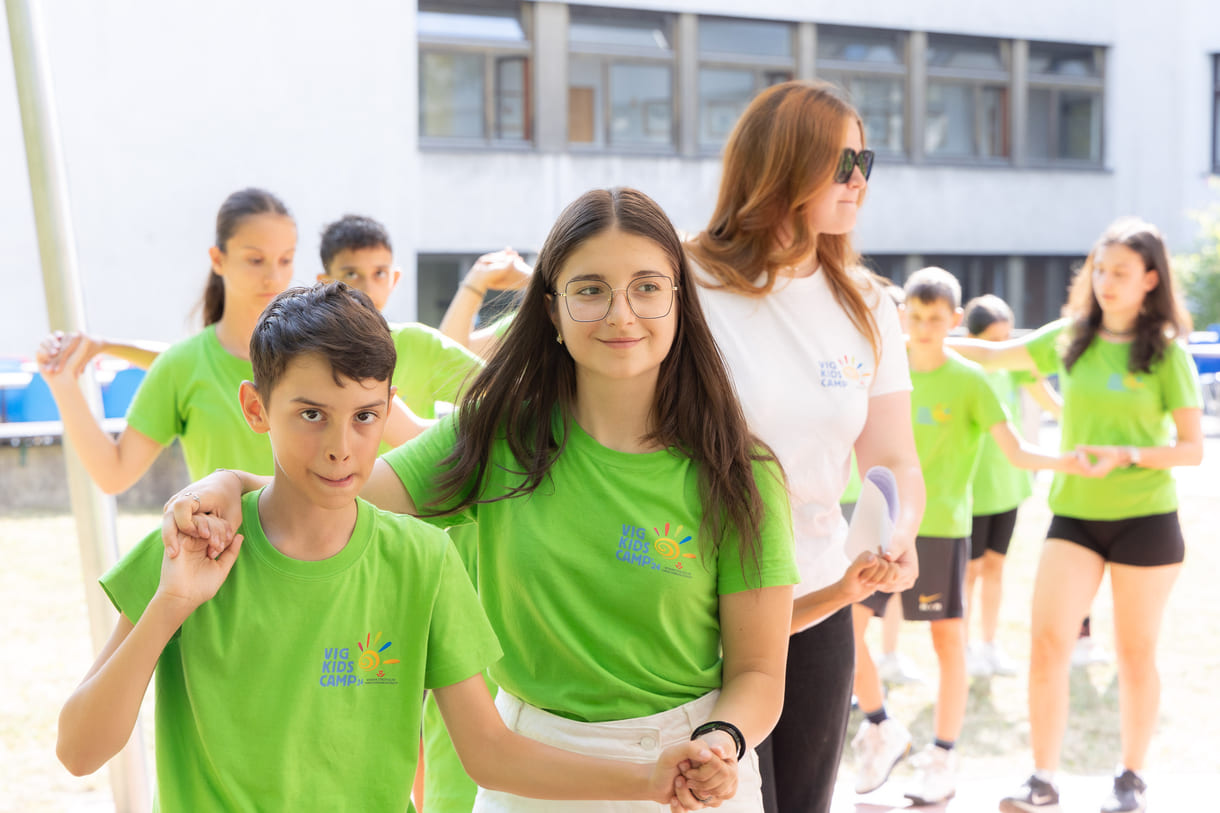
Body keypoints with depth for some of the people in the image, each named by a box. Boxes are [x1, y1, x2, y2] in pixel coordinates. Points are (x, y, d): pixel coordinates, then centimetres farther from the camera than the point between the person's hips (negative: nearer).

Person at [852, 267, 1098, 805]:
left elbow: (1014, 452, -12)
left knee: (947, 639, 2)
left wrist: (1060, 461, -28)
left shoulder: (969, 380, -5)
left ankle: (942, 761, 14)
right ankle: (880, 729, 17)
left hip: (941, 527, -4)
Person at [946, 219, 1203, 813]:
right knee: (1047, 643, -9)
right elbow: (995, 355, 15)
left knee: (1134, 653, 8)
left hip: (1145, 519, -2)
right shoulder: (1070, 338, 4)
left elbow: (1192, 448, -4)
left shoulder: (1167, 353, -4)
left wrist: (1128, 455, -20)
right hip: (1073, 514, 3)